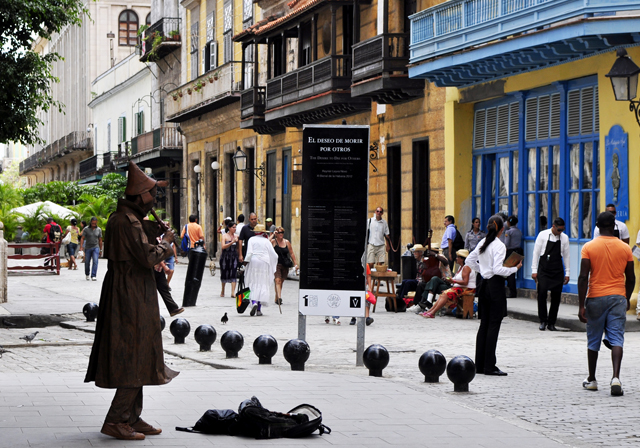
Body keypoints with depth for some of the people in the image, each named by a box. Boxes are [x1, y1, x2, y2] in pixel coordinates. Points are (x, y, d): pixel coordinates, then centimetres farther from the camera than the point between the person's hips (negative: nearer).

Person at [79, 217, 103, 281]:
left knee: (95, 261, -17)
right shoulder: (86, 229, -4)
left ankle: (93, 276, -19)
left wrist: (100, 250, 12)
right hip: (88, 248, 0)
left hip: (95, 247, 0)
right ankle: (87, 274, 31)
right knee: (87, 262, 7)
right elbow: (82, 238, -7)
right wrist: (81, 247, -19)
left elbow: (100, 240, 9)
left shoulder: (99, 229, 2)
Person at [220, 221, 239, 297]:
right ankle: (222, 291, 29)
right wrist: (232, 242, -22)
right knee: (224, 273, 10)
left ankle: (233, 292, -18)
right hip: (225, 257, -1)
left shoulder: (236, 236, 7)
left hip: (234, 257, 1)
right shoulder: (224, 236, -2)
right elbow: (223, 246, -14)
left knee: (233, 274, -11)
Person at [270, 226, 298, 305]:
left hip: (285, 265, 4)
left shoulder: (287, 242, 8)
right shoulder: (273, 241, -2)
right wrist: (272, 235, -15)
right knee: (278, 280, -18)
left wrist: (295, 264, 11)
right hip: (276, 264, -4)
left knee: (281, 282, 10)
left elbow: (291, 253, 14)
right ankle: (279, 298, -29)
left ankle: (277, 299, 22)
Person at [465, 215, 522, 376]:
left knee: (484, 325, 11)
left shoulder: (482, 243, 9)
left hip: (484, 284, 8)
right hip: (495, 285, -8)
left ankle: (479, 364, 13)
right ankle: (489, 366, -4)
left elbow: (469, 261, 18)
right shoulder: (499, 245, -14)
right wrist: (514, 269, -10)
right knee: (494, 325, -4)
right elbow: (498, 269, -21)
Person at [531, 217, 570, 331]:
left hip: (557, 271, 2)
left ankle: (551, 323, 9)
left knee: (556, 296, 1)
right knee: (542, 294, -10)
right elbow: (536, 253, 0)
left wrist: (567, 273, 8)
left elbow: (566, 256, 9)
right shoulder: (543, 235, -3)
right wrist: (534, 270, -3)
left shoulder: (564, 237, 4)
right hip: (543, 270, -2)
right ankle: (543, 321, 0)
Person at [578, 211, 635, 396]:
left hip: (596, 298, -1)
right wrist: (627, 299, 23)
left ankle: (592, 380, 22)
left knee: (593, 340, 13)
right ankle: (616, 377, -21)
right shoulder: (625, 248, 2)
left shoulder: (589, 247, -5)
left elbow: (583, 277, -10)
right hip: (618, 297, 1)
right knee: (616, 339, -3)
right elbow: (631, 278, 7)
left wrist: (581, 306, -8)